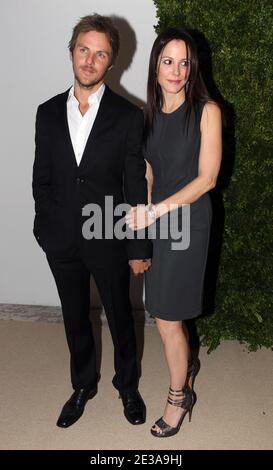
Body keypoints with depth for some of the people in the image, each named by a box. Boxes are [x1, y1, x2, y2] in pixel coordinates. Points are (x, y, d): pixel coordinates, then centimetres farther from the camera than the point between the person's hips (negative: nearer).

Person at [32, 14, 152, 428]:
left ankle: (127, 385, 41)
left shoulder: (128, 116, -9)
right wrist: (48, 228, 2)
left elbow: (136, 188, -8)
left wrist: (139, 247, -7)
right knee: (75, 318, 19)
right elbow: (41, 178, 6)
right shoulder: (48, 113, 1)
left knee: (120, 317, 15)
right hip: (61, 240, 3)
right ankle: (83, 385, 42)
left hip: (109, 239, -3)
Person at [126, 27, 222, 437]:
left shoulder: (206, 111, -9)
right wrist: (141, 208, -3)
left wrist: (157, 211, -18)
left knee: (167, 317, -1)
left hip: (187, 219, -5)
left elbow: (207, 178, -13)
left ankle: (178, 396, 23)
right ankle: (187, 364, 42)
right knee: (166, 311, 14)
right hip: (155, 219, 5)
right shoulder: (149, 113, 8)